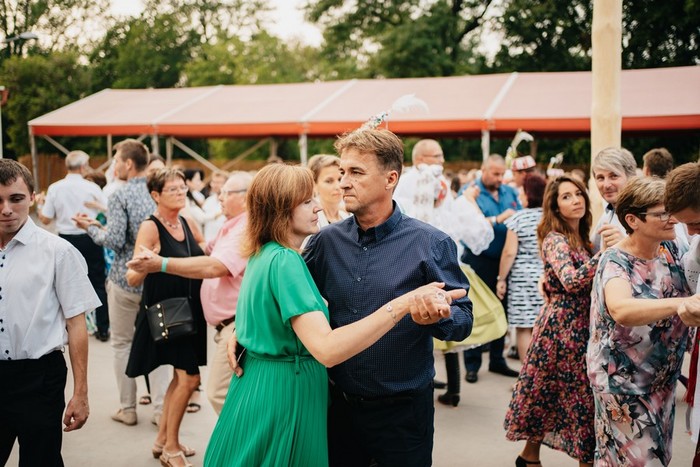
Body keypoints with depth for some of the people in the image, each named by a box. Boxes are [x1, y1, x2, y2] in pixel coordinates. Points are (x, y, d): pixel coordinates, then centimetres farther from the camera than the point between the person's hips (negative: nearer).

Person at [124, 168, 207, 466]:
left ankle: (163, 439, 31)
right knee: (189, 378, -9)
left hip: (189, 311, 8)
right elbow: (133, 278, -21)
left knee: (181, 376, 15)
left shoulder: (188, 223, 6)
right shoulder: (150, 227, -15)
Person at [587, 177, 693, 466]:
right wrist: (684, 303, -56)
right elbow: (621, 310, -45)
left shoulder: (671, 249, -3)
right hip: (623, 379, -7)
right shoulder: (615, 262, -24)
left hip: (664, 377, 7)